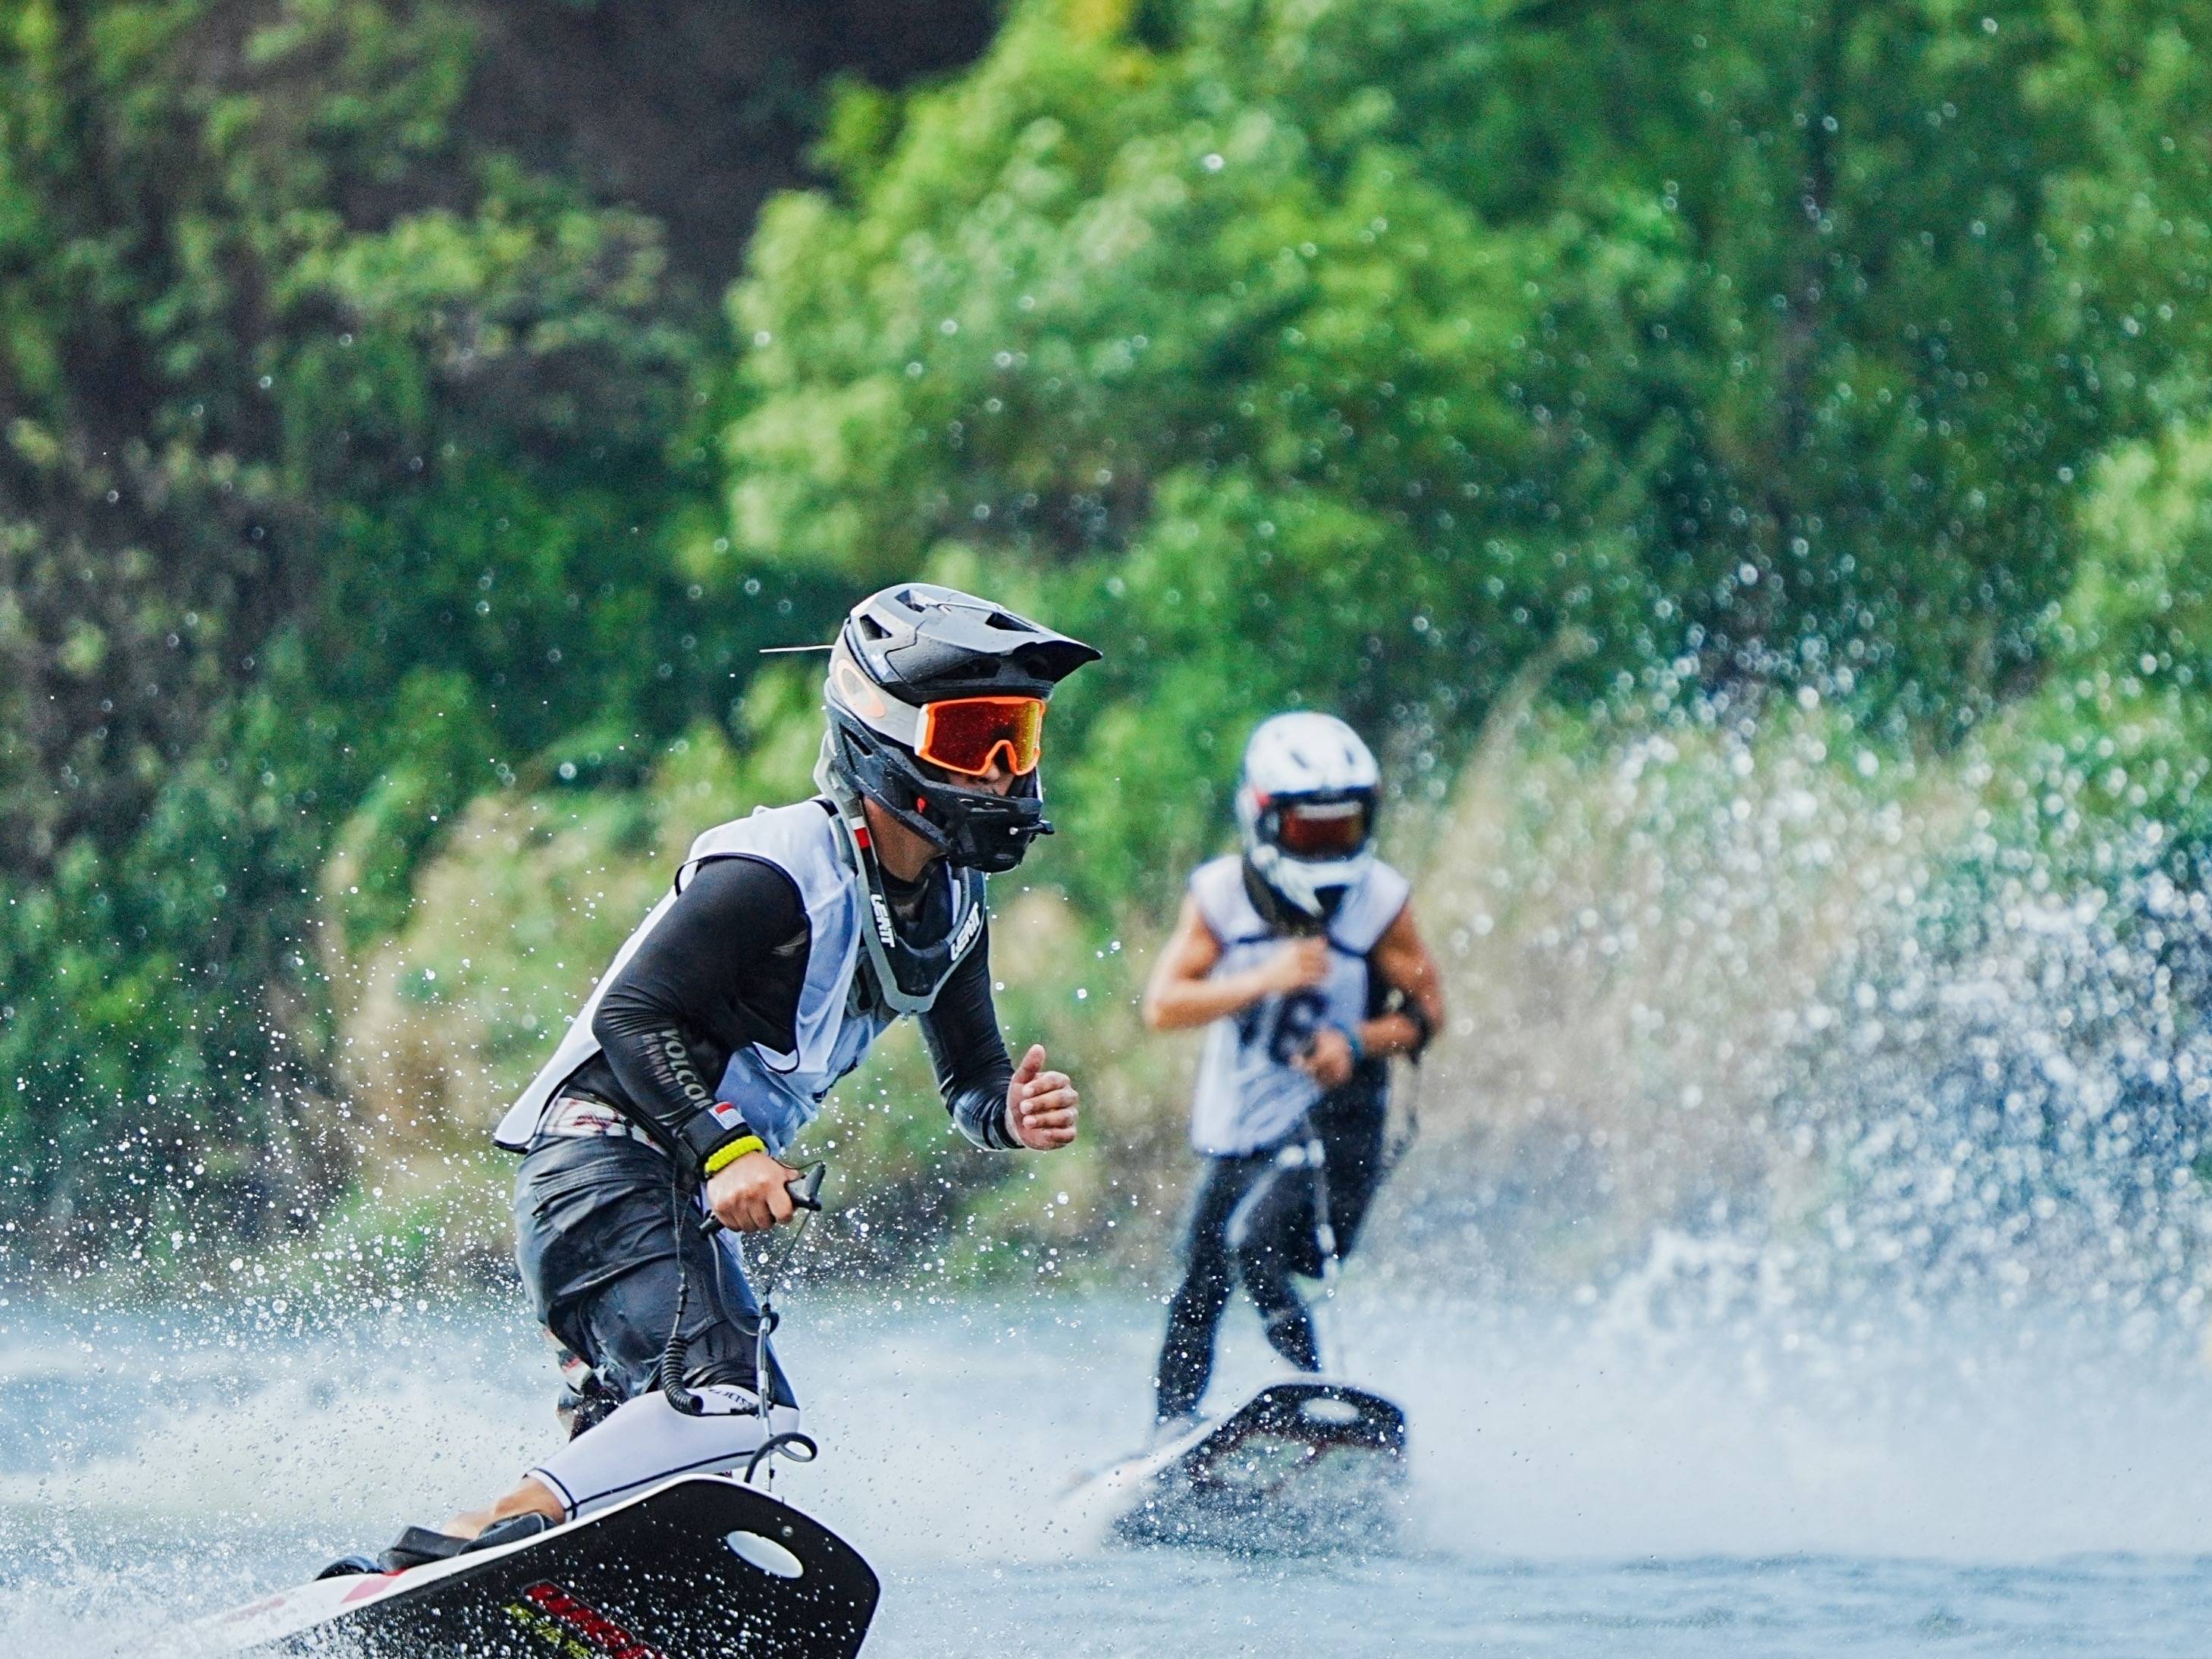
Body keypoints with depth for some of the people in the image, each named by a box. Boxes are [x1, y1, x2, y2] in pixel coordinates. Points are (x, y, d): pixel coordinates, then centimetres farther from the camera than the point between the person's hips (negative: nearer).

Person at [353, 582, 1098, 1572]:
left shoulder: (948, 906, 9)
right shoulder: (778, 873, -18)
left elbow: (969, 1074, 17)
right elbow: (630, 1016, -20)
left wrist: (1012, 1113, -6)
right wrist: (725, 1152, -29)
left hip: (687, 1197, 10)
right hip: (605, 1165, -10)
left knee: (752, 1423, 18)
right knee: (726, 1404, -27)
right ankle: (460, 1545, -32)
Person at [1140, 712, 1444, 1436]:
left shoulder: (1378, 900, -7)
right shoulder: (1220, 893, -5)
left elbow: (1427, 1008, 0)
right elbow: (1161, 1005, -12)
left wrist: (1360, 1042, -20)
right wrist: (1264, 979, -25)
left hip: (1334, 1124, -3)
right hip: (1237, 1130, 3)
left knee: (1256, 1243, -27)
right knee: (1198, 1289, 10)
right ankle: (1170, 1435, 26)